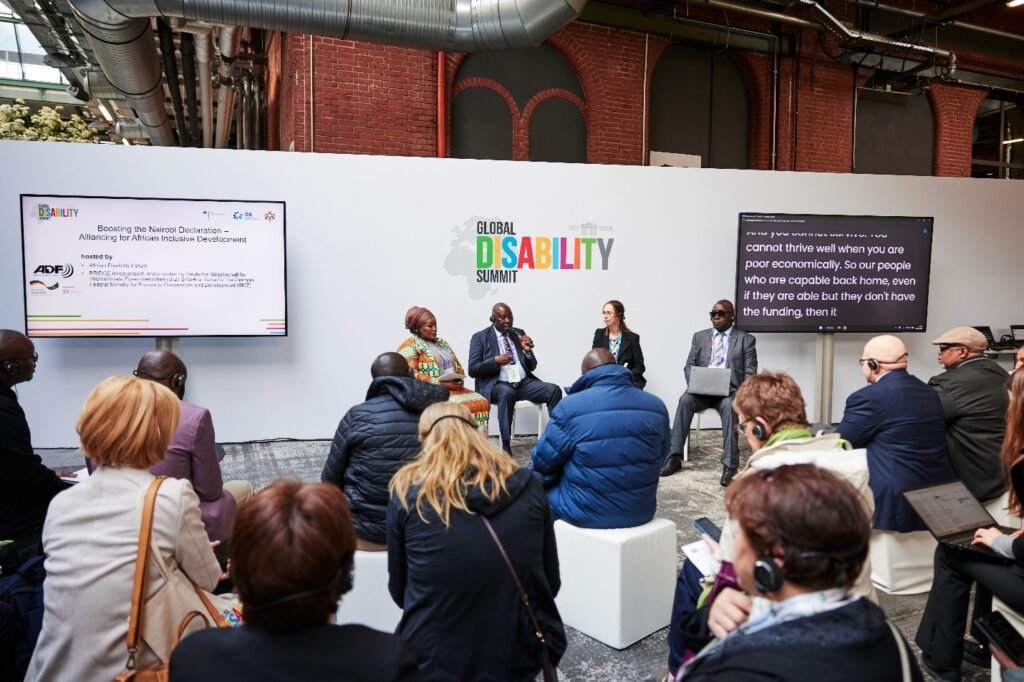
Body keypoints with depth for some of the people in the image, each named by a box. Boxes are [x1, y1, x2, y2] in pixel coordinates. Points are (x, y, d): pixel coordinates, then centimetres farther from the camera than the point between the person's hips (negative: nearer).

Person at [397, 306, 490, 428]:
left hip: (453, 388, 7)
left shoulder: (442, 342, 21)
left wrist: (459, 380, -1)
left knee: (481, 402, -17)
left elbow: (457, 366, 23)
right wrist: (441, 384, -18)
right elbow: (410, 376, -14)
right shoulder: (410, 346, -2)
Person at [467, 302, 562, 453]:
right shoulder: (480, 337, 3)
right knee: (507, 393, -39)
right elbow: (473, 370, -5)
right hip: (497, 385, -4)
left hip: (524, 383, 4)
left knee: (554, 390, -21)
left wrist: (527, 351, -6)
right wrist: (495, 360, -19)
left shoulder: (519, 333, 14)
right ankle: (506, 447, -35)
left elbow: (532, 367, 15)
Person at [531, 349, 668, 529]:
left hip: (585, 511, -5)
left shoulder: (570, 406, -15)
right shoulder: (657, 406, -1)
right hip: (641, 510, 5)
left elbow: (542, 462, -8)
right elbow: (661, 456, 12)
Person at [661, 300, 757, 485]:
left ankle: (730, 464, -33)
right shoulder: (700, 337, 15)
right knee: (685, 400, -30)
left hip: (729, 390, -2)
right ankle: (675, 457, -28)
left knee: (729, 405, -36)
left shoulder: (746, 340, 8)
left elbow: (750, 372, 2)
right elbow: (689, 365, 11)